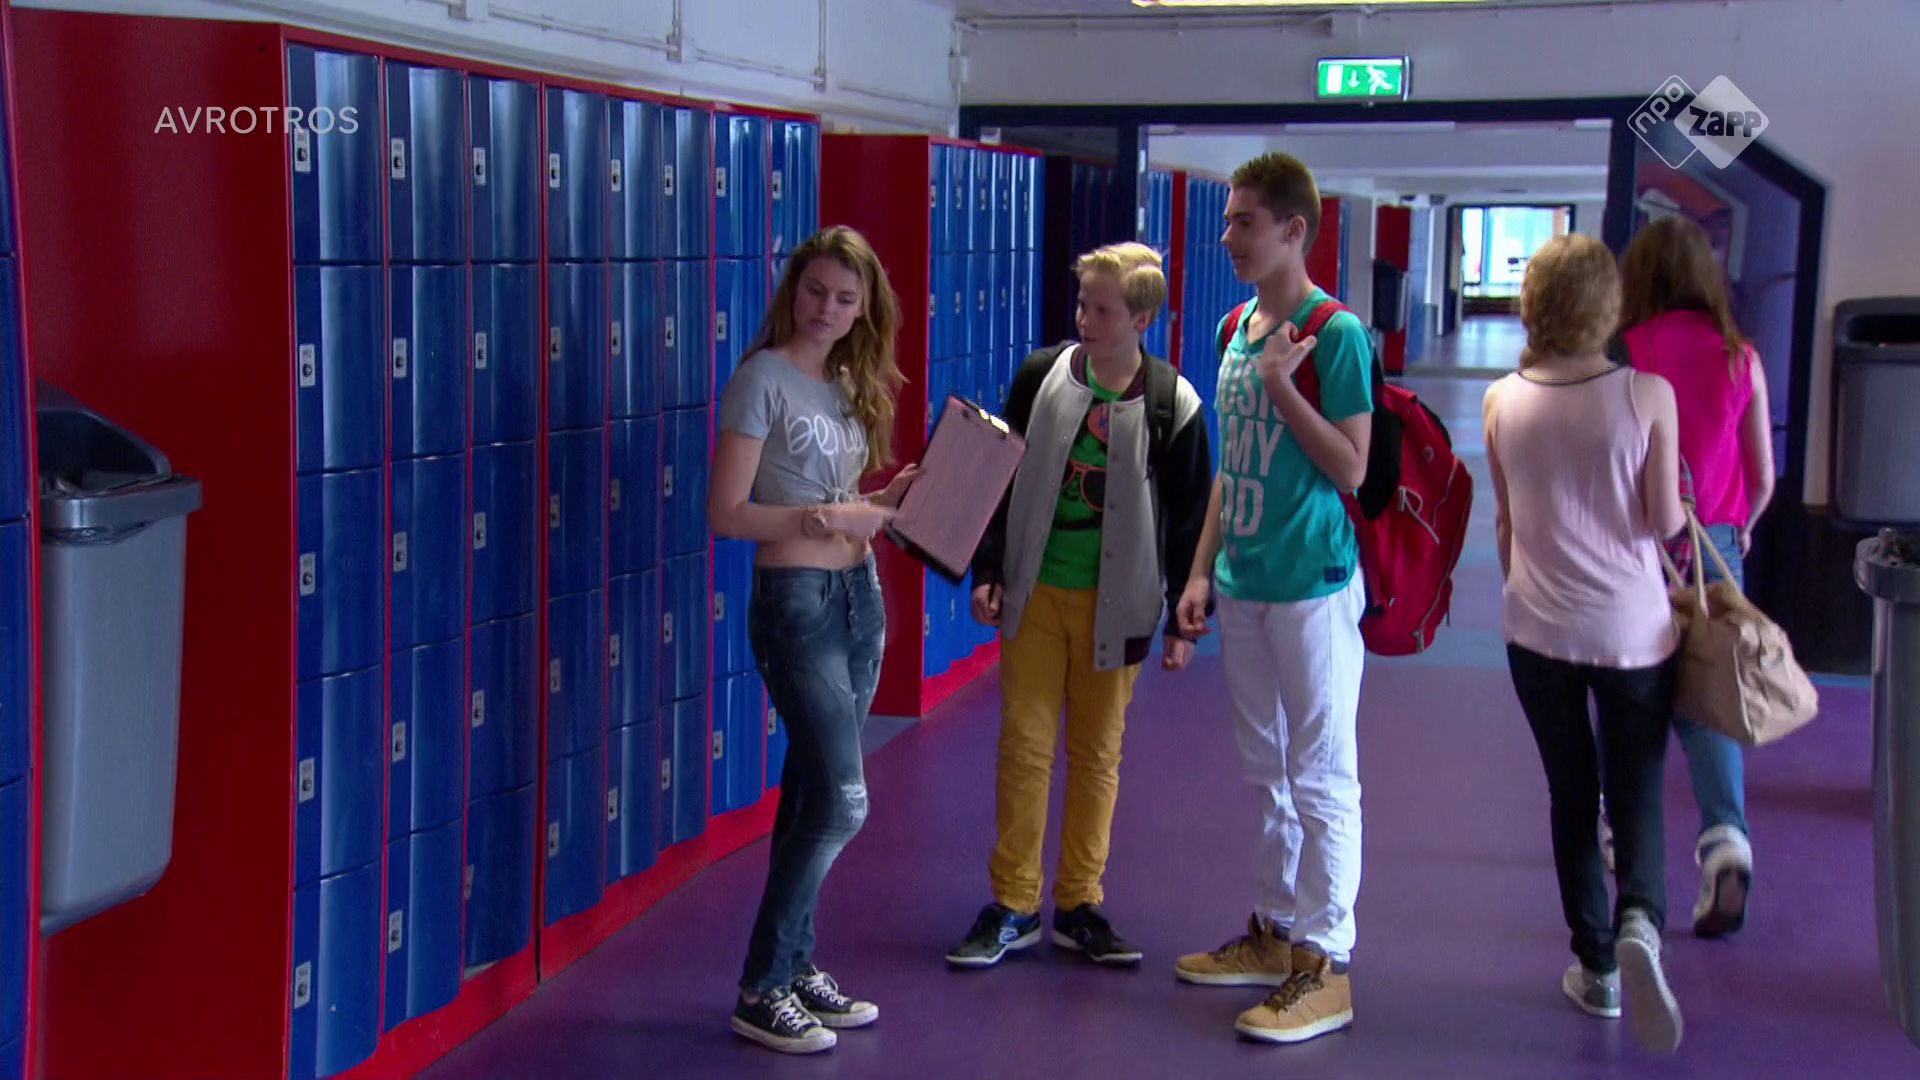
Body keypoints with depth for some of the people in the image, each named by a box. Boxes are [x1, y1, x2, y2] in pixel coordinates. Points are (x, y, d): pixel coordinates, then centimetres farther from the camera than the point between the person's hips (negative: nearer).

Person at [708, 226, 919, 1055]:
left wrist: (888, 498, 0)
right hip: (795, 598, -7)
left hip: (860, 594, 7)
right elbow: (728, 514, -15)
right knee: (841, 801, -10)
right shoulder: (764, 378, -11)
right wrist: (830, 516, -20)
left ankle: (795, 966, 21)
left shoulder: (850, 385, 12)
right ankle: (762, 990, 1)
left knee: (811, 795, 11)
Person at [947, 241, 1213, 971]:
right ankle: (1013, 907, 13)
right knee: (1024, 746, 3)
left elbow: (1189, 520, -1)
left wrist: (1184, 620, -2)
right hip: (1035, 591, 1)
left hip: (1113, 602, -1)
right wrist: (989, 571, 2)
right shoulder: (1041, 376, -2)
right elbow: (1001, 476, 6)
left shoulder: (1172, 405, -6)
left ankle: (1079, 904, 19)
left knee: (1098, 753, 8)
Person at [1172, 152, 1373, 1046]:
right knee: (1267, 772, 16)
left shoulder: (1336, 334, -12)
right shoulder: (1236, 328, 10)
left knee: (1320, 779, -1)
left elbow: (1351, 469, -14)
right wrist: (1202, 570, 13)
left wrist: (1281, 385, -20)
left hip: (1312, 586, -8)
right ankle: (1275, 932, 28)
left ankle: (1325, 965, 4)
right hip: (1243, 585, 8)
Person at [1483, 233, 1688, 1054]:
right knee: (1637, 792, 9)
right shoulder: (1647, 395, -13)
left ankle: (1596, 966, 18)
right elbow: (1665, 522, -10)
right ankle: (1640, 923, -18)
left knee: (1571, 794, 14)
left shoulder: (1502, 402, -4)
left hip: (1540, 626, 2)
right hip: (1633, 628, -2)